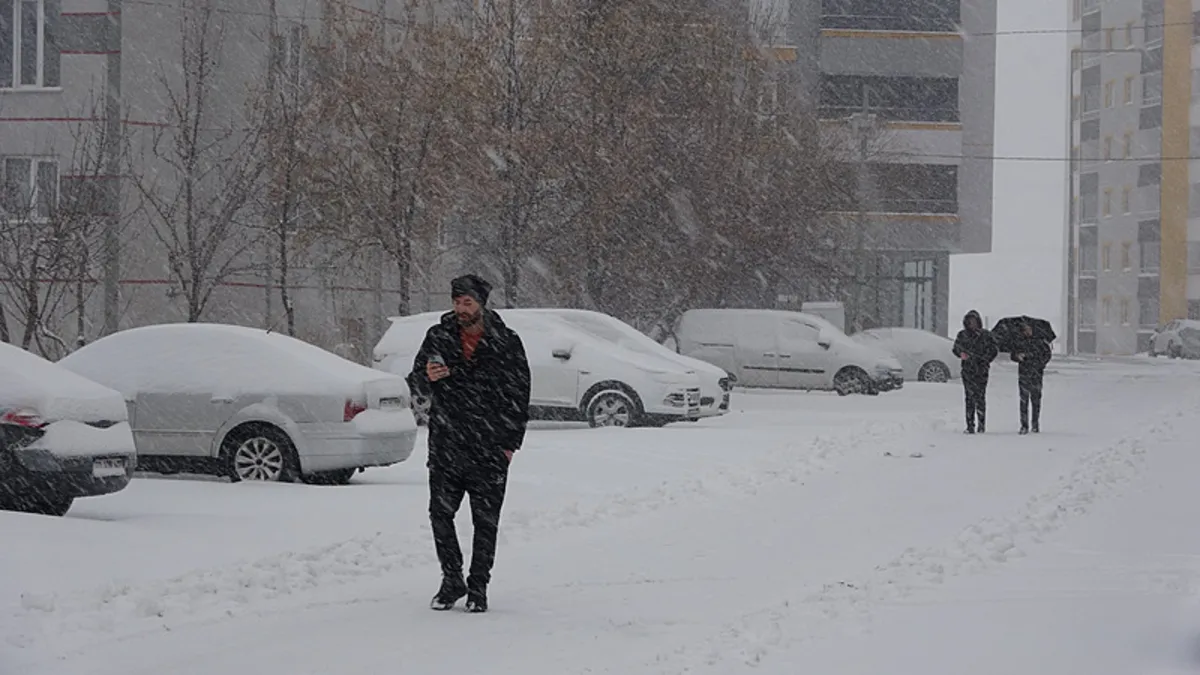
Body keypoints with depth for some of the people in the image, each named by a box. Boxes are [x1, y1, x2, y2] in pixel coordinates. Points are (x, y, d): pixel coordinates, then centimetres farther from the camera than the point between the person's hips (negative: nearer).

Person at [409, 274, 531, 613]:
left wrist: (510, 442, -1)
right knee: (440, 514, 1)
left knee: (486, 522, 4)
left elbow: (519, 395, 5)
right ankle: (452, 581, 16)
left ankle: (478, 587, 15)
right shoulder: (438, 336, 4)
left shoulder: (506, 343, 0)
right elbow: (416, 372, 13)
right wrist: (427, 376, -13)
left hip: (489, 449, -2)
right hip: (445, 448, 2)